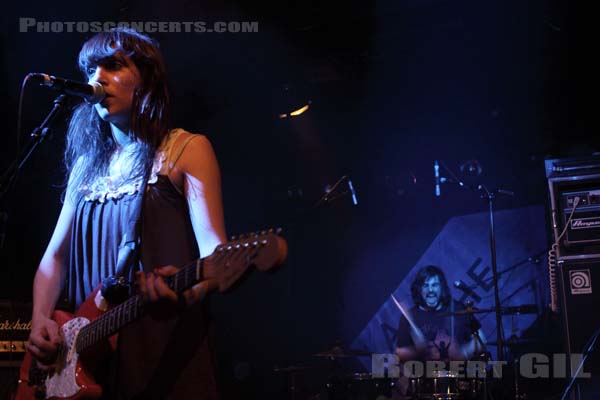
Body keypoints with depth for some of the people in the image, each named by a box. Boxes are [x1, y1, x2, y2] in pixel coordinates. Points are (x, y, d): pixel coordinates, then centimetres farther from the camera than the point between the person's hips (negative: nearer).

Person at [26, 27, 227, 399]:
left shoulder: (187, 148, -2)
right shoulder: (87, 163, 14)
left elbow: (214, 249, -12)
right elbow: (56, 256, 14)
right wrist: (40, 318, -3)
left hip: (167, 346, -5)